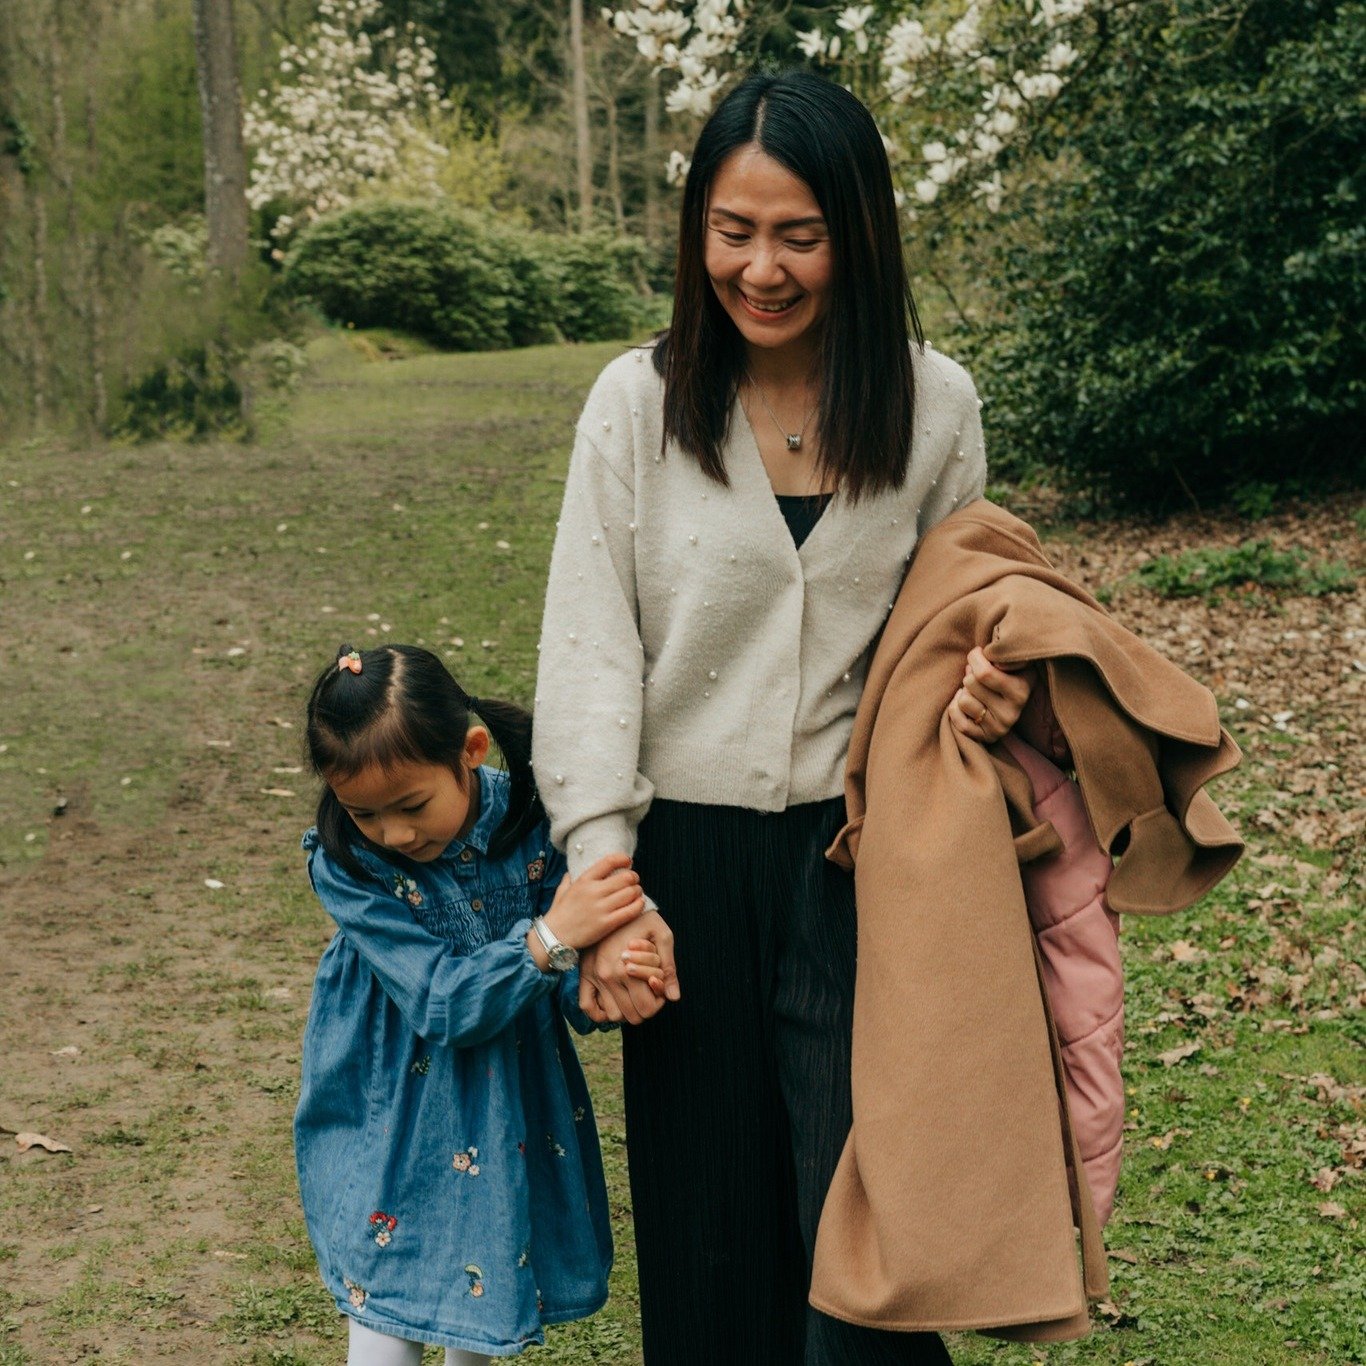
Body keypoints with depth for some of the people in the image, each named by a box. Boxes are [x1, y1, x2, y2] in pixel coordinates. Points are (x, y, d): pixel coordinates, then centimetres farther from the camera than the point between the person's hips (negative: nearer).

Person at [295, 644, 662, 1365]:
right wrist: (549, 939, -42)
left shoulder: (532, 819, -19)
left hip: (512, 1092, 3)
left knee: (495, 1254, 17)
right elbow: (442, 1005, -29)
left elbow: (570, 987, -15)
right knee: (391, 1272, 2)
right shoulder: (345, 864, -23)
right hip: (397, 1101, -2)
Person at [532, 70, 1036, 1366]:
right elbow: (588, 649, -4)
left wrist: (986, 686, -10)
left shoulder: (933, 404, 1)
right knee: (706, 1211, 10)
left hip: (856, 848, 0)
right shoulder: (637, 402, -2)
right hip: (688, 851, 0)